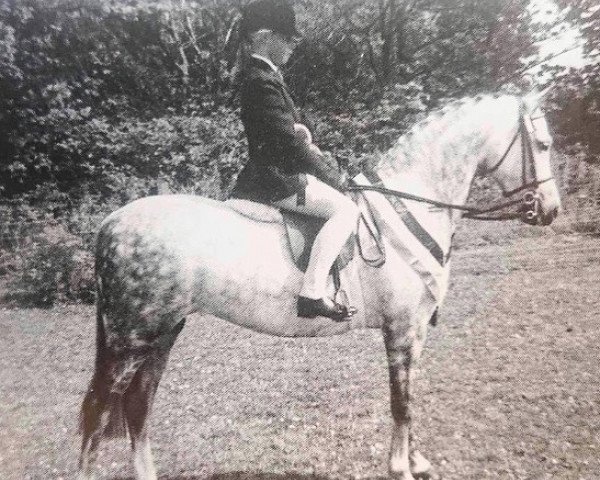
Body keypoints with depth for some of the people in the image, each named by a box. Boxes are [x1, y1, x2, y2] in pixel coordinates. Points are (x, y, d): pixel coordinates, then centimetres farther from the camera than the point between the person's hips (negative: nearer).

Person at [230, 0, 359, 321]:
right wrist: (330, 176, -12)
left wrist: (300, 130, 2)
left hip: (276, 170, 11)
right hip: (277, 178, -11)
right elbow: (289, 141, -21)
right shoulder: (262, 82, -18)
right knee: (345, 208, -19)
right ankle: (312, 294, -20)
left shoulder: (263, 73, 14)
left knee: (334, 173, 25)